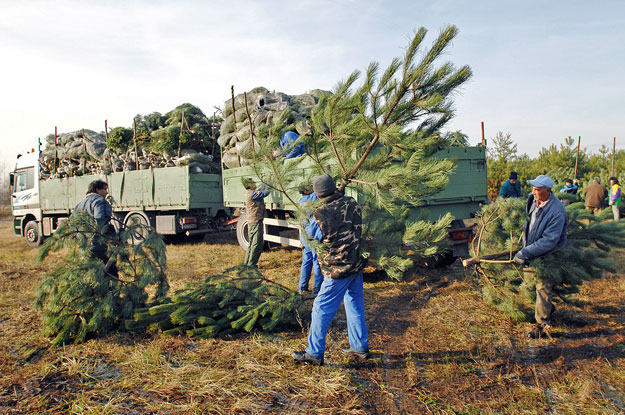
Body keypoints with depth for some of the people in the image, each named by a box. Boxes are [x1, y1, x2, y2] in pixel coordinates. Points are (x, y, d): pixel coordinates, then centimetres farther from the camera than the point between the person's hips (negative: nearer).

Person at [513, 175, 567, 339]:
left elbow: (549, 241, -29)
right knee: (530, 279, 17)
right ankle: (548, 307, 41)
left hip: (547, 256, -7)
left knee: (543, 287, 2)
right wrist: (525, 248, 15)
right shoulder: (533, 200, -6)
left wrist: (526, 253, -32)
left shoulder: (557, 211, -27)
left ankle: (542, 322, 18)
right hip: (531, 251, 7)